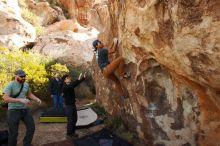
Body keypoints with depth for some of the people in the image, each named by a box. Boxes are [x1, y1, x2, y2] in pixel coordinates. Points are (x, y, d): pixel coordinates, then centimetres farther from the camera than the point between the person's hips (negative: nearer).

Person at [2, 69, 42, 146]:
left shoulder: (26, 85, 4)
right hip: (14, 111, -6)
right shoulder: (10, 85, -15)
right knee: (13, 133, 0)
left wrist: (37, 99, -3)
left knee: (31, 127, 10)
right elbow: (5, 98, -26)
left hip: (25, 109, 6)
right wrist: (20, 100, -32)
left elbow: (30, 94, 17)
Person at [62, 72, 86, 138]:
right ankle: (68, 134, 14)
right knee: (70, 121, -1)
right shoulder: (65, 87, -19)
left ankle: (72, 132, 30)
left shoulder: (71, 85, 3)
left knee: (74, 119, 15)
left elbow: (76, 83, 0)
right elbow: (71, 86, -37)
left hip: (73, 104, 8)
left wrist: (83, 77, -15)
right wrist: (78, 79, -44)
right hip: (68, 106, -8)